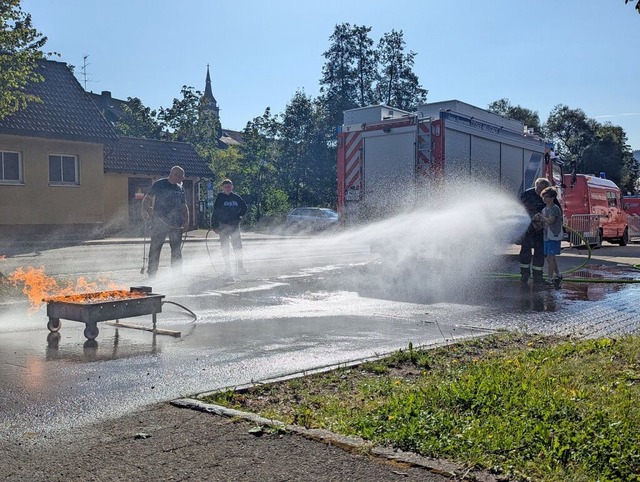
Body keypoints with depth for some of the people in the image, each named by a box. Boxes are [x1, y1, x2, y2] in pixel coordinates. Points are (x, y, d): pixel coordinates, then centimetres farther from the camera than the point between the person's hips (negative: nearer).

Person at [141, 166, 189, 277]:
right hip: (159, 223, -5)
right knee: (155, 248, -3)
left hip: (176, 224, 5)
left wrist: (186, 221, 6)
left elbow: (184, 206, 19)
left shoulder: (180, 188, 15)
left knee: (177, 250, 7)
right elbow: (147, 199, -3)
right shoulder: (159, 184, 0)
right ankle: (151, 274, 3)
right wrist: (145, 211, -20)